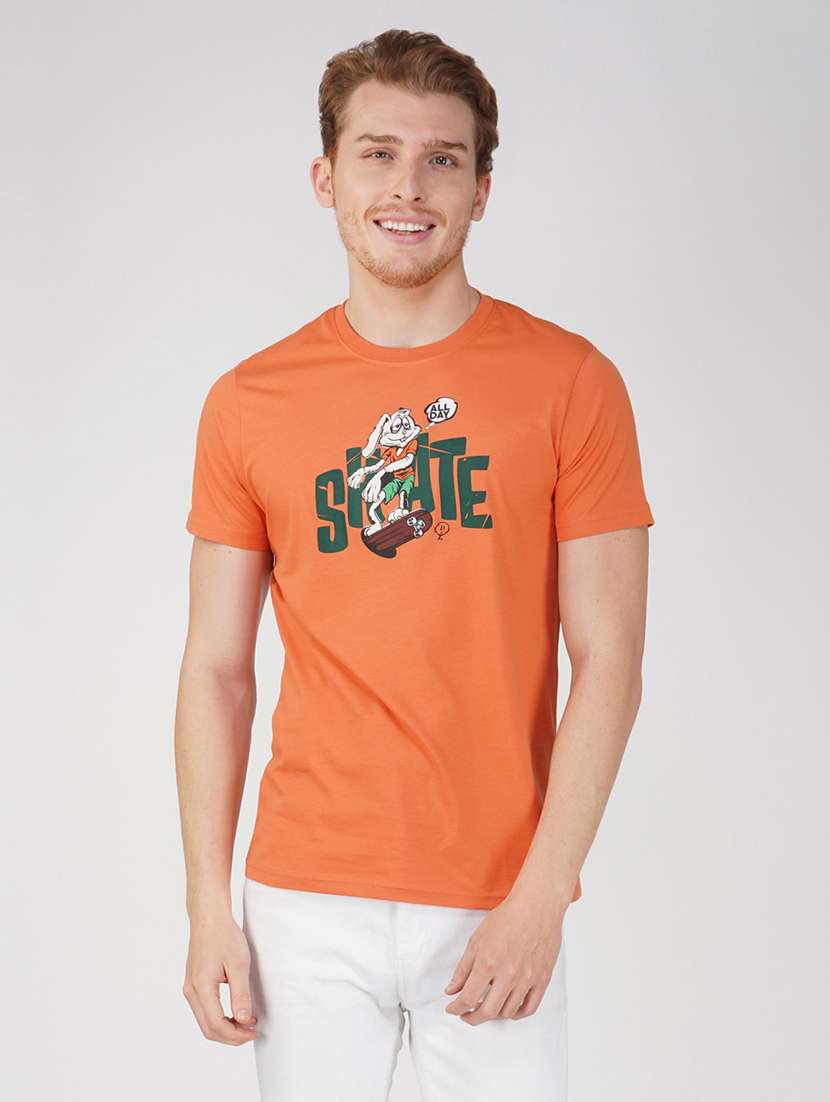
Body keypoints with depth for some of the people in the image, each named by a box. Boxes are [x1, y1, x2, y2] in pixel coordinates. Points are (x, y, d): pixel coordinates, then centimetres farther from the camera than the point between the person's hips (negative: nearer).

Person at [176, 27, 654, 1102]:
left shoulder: (570, 382, -3)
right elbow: (217, 669, 5)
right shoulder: (248, 403, 3)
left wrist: (541, 896, -11)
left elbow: (608, 660, -5)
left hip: (498, 907, -1)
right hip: (308, 899, 1)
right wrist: (209, 905, 0)